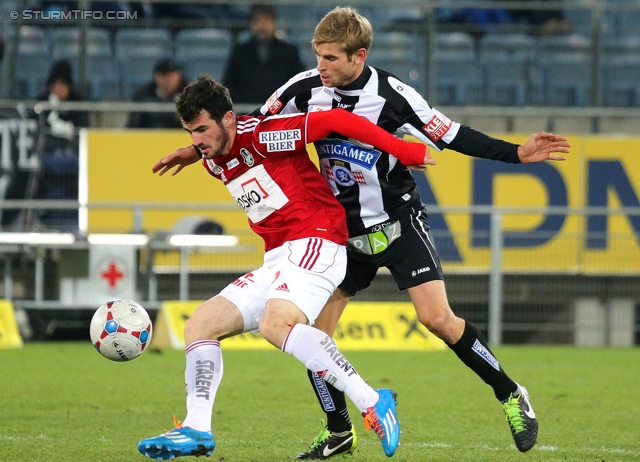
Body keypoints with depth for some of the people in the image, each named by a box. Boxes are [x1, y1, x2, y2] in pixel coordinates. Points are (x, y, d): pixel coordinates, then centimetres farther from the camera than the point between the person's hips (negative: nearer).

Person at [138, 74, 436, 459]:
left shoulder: (260, 136, -13)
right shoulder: (214, 163, 13)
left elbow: (335, 121, -13)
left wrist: (405, 151, -12)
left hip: (315, 244, -10)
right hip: (277, 261, 10)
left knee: (276, 324, -33)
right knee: (200, 325, 2)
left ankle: (373, 403, -34)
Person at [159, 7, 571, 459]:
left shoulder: (392, 96, -18)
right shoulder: (305, 88, -8)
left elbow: (450, 134, -13)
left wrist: (517, 153, -21)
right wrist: (200, 149, 6)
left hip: (397, 223, -4)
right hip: (343, 231, 4)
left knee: (438, 318, -17)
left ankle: (511, 395, 3)